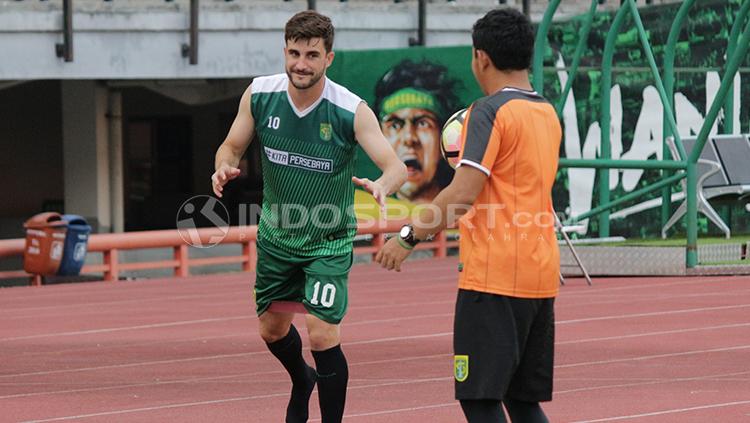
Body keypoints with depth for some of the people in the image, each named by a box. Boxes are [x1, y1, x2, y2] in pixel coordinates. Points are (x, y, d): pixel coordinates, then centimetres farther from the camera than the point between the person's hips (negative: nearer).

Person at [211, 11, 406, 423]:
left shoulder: (352, 111, -21)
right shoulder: (259, 95, -11)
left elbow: (396, 166, -24)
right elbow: (232, 146, 2)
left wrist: (381, 184, -47)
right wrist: (225, 167, -22)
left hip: (328, 243, -4)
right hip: (276, 235, 4)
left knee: (322, 335, -16)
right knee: (272, 329, 20)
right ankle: (302, 380, 53)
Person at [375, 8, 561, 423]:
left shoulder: (489, 111, -10)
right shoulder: (547, 113, 14)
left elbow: (463, 195, -18)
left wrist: (409, 237, -12)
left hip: (494, 276, -8)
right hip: (540, 276, 8)